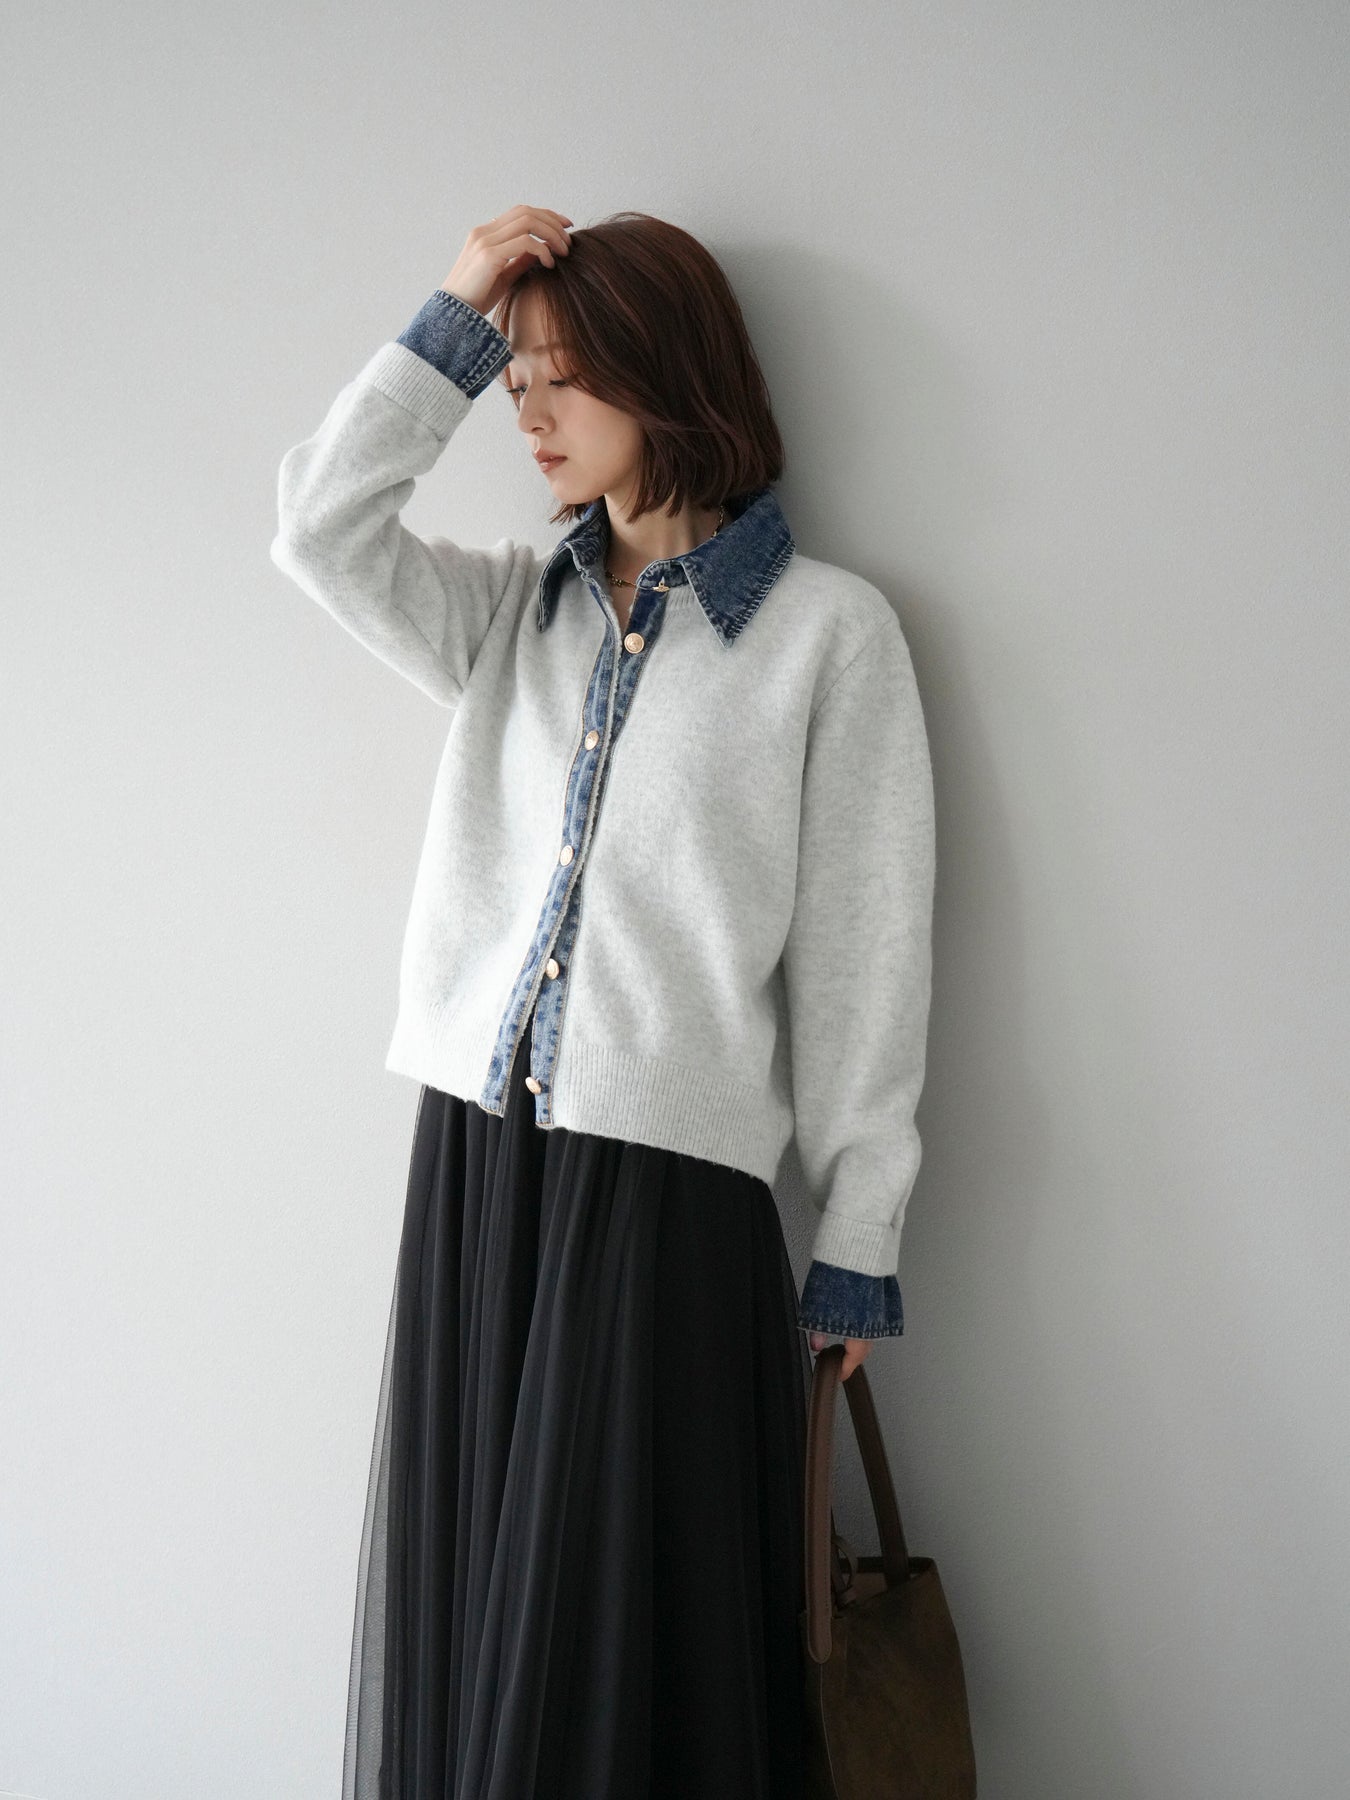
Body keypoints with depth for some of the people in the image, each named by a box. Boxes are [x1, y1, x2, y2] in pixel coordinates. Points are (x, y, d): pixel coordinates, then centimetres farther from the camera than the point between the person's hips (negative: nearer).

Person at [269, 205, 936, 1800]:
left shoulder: (829, 630, -1)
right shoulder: (514, 614, 14)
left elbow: (862, 948, -2)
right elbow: (322, 531, 1)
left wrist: (854, 1245, -2)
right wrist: (453, 322, 2)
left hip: (670, 1183, -4)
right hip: (475, 1148, 5)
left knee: (613, 1637, 4)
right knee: (455, 1612, 10)